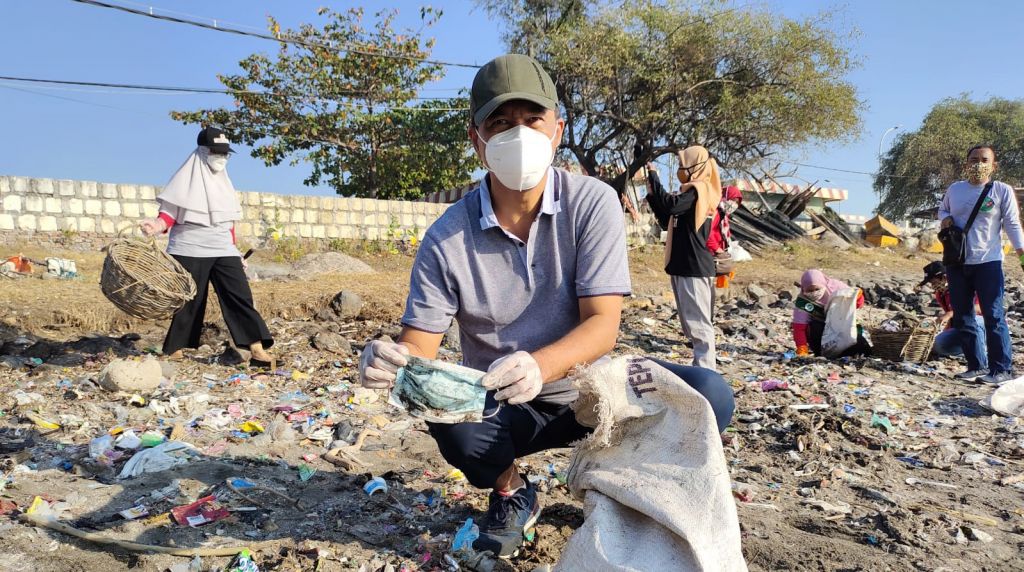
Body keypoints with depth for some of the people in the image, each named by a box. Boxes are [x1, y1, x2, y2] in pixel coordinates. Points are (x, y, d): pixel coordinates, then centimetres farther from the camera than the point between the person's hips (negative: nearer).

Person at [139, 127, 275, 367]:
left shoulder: (223, 182, 15)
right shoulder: (187, 178, -2)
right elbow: (170, 214, -5)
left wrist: (236, 252, 19)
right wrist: (157, 226, -27)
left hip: (223, 250, 5)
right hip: (190, 250, -5)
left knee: (240, 296, -8)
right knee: (188, 301, 1)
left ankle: (258, 350, -13)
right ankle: (173, 351, 17)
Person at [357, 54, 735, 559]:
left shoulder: (594, 203, -14)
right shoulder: (447, 238, -13)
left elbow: (603, 326, -20)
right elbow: (419, 345, -12)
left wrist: (539, 366, -41)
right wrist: (392, 362, -37)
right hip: (501, 410, 0)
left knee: (707, 397, -24)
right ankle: (510, 493, 4)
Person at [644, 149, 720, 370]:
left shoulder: (699, 190, -12)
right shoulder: (691, 191, 18)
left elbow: (671, 205, -29)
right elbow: (667, 222, 23)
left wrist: (653, 177, -17)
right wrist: (652, 195, 13)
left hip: (694, 268, -10)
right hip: (684, 266, 10)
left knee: (699, 323, -10)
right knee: (691, 323, 15)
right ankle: (700, 367, 23)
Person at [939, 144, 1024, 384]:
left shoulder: (1002, 190, -2)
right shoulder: (954, 189, 9)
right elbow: (942, 209, 25)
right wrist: (945, 218, 2)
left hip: (988, 261, -5)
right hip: (956, 263, 5)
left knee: (993, 316, -7)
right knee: (962, 317, 8)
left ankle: (1002, 369, 0)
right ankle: (977, 365, 19)